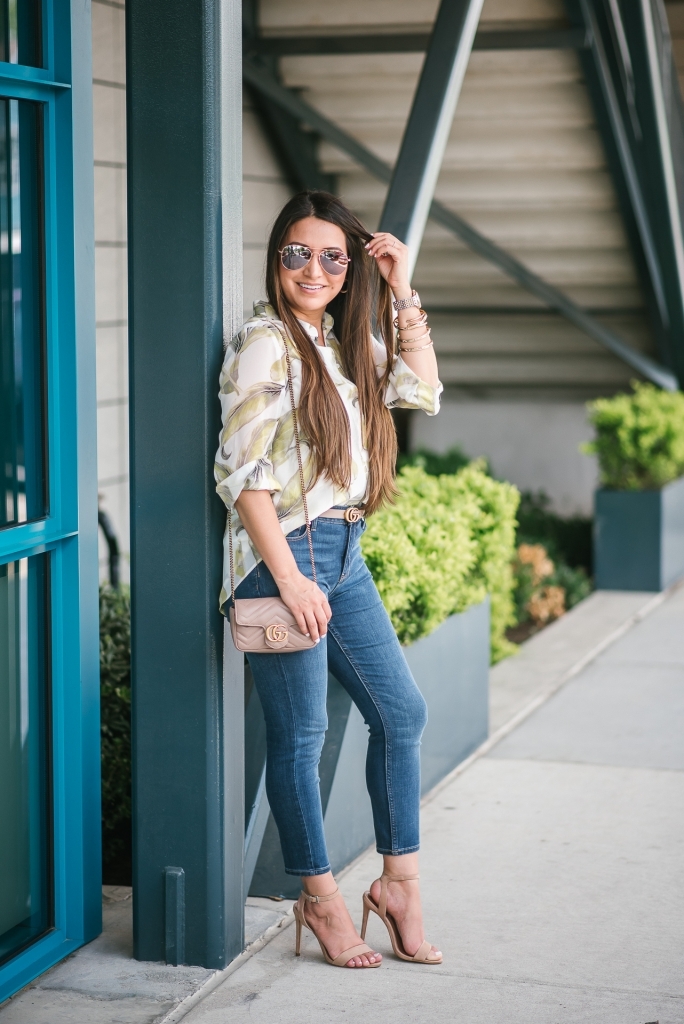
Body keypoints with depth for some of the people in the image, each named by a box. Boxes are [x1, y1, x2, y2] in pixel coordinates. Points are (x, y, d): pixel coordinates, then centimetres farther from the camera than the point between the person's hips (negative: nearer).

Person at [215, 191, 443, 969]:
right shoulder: (266, 341, -11)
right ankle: (320, 900, 14)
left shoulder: (344, 342, 14)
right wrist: (289, 578, -19)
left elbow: (421, 392, 15)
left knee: (401, 712, 11)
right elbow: (242, 470, -16)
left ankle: (399, 881, 22)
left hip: (344, 554, 9)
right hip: (284, 553, -9)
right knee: (300, 735, 1)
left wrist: (403, 293, 7)